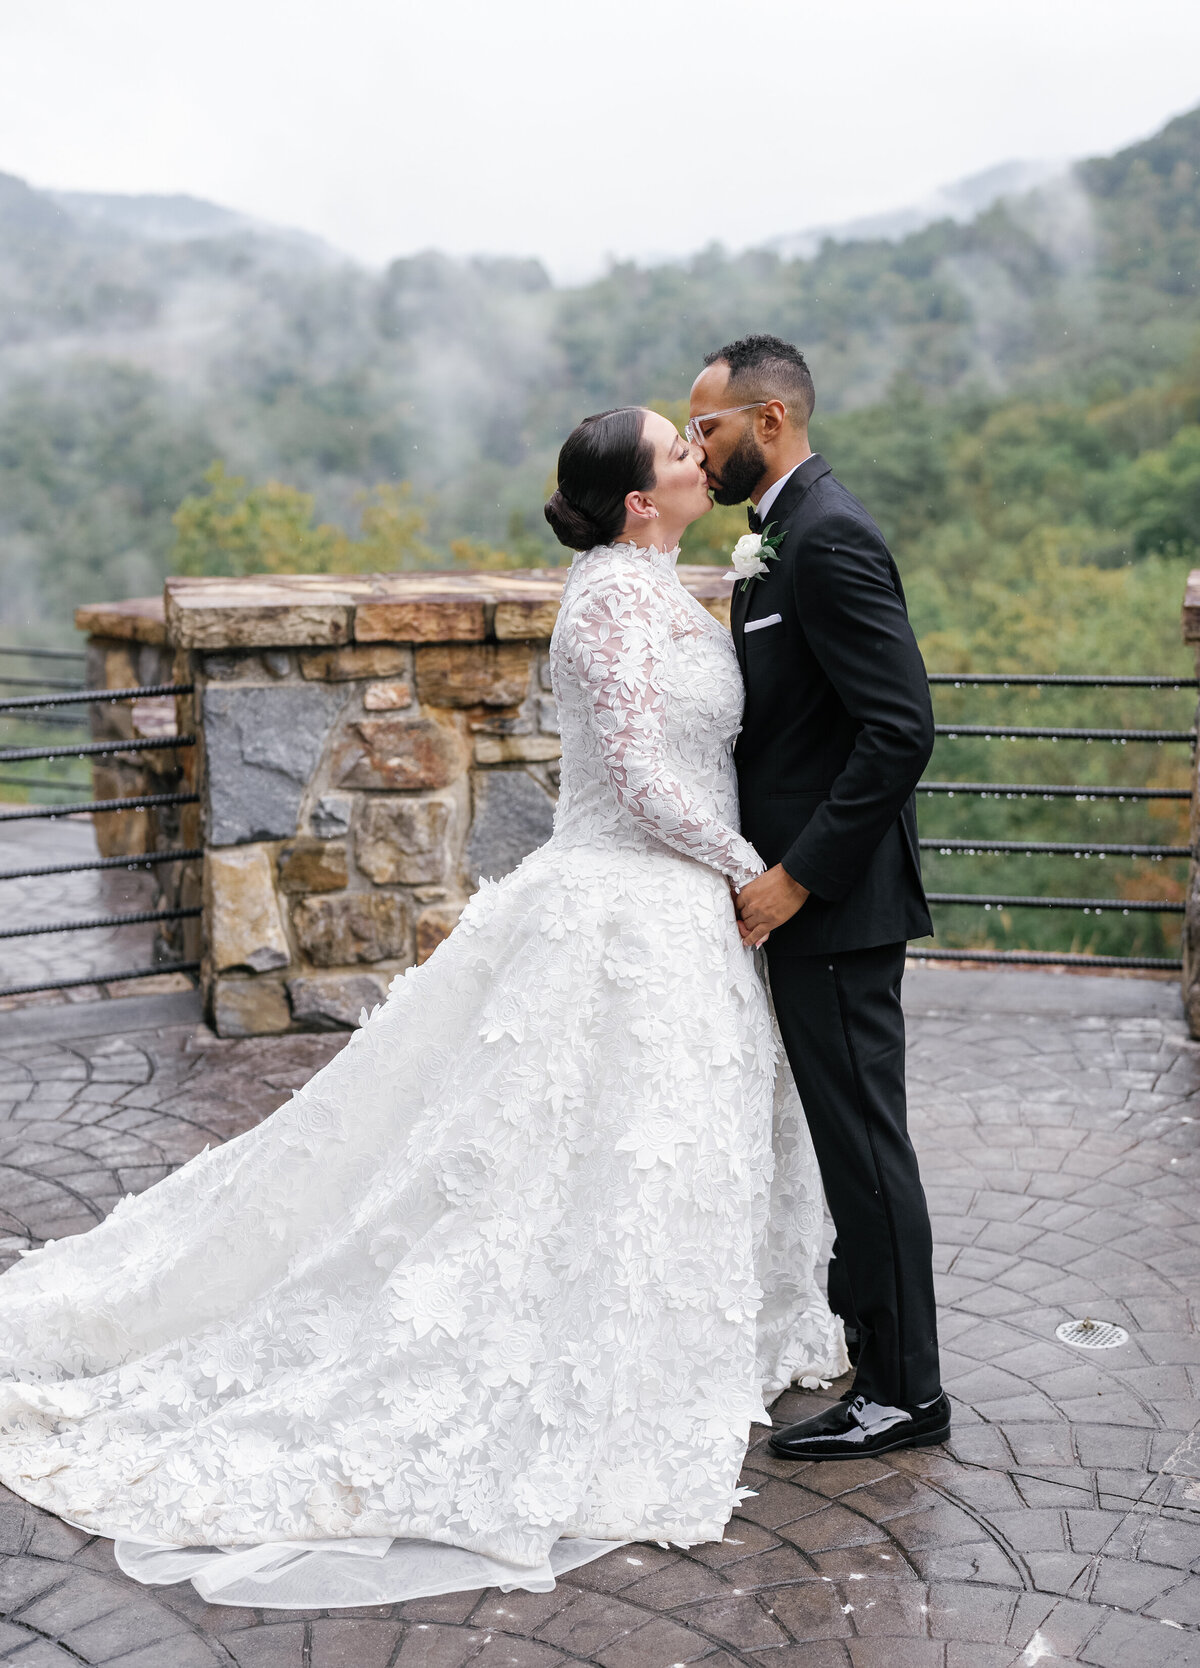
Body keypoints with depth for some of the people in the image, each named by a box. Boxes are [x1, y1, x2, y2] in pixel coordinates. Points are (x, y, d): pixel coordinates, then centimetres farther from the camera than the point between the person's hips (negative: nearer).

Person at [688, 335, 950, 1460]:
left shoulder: (828, 539, -18)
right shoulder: (792, 533, 13)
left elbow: (901, 730, -25)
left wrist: (797, 877, -21)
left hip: (834, 898, -10)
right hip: (808, 887, 10)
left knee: (862, 1130, -1)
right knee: (844, 1121, 21)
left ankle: (904, 1390, 11)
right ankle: (861, 1313, 38)